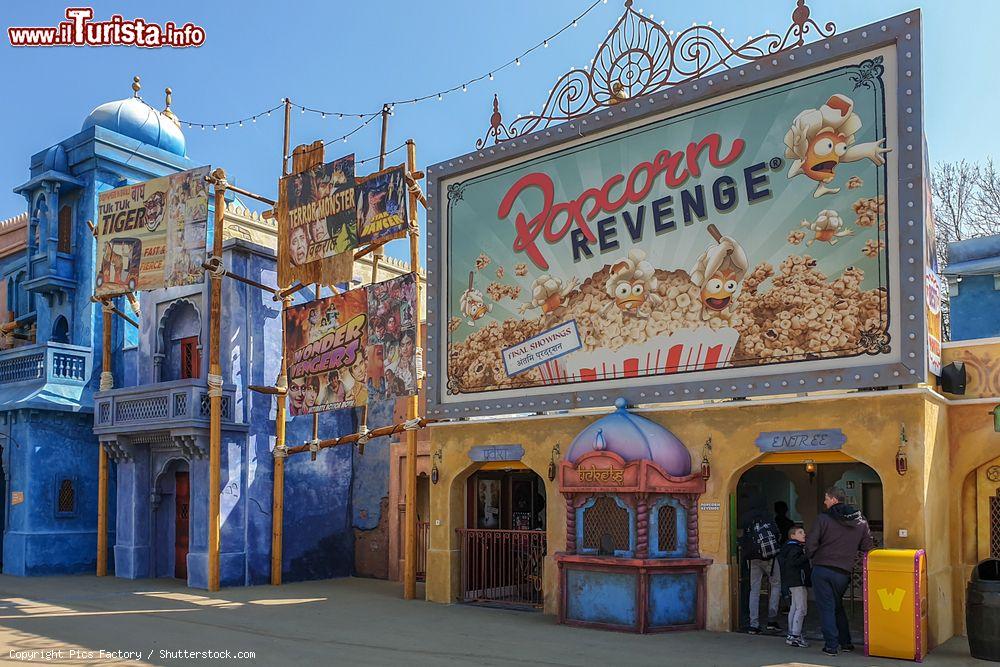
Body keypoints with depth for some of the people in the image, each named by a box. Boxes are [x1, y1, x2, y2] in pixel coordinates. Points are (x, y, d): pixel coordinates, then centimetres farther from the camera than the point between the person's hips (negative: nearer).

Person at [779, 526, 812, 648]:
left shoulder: (799, 547, 19)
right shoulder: (794, 548, -14)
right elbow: (791, 563, -27)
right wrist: (805, 556, -26)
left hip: (795, 582, 11)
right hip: (797, 582, -11)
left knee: (794, 608, 14)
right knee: (801, 608, -11)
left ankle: (792, 635, 20)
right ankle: (795, 635, -11)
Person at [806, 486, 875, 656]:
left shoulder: (824, 519, -9)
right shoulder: (860, 522, 4)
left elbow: (810, 543, -10)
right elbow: (868, 548, 8)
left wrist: (814, 558, 8)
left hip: (821, 570, -4)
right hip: (843, 572, 4)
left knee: (826, 607, 4)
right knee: (838, 606, 22)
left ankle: (831, 645, 4)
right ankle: (846, 643, 26)